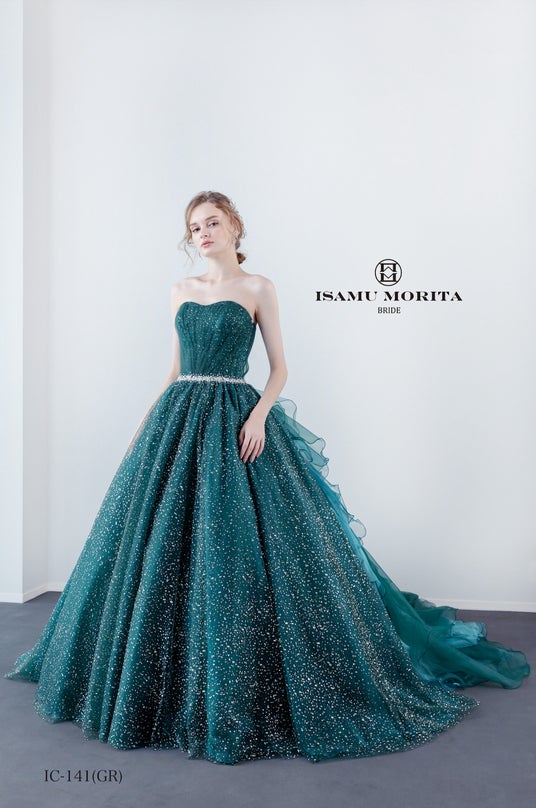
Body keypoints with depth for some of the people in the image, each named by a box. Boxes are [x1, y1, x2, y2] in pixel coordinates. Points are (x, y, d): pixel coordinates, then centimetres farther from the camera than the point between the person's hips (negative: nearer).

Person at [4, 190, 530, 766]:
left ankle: (245, 695, 9)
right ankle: (162, 685, 23)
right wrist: (143, 427, 12)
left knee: (239, 547, -7)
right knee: (160, 549, 5)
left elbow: (280, 368, 2)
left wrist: (259, 415, -15)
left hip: (236, 421, -4)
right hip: (177, 420, 5)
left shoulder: (258, 288, 2)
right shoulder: (181, 291, 14)